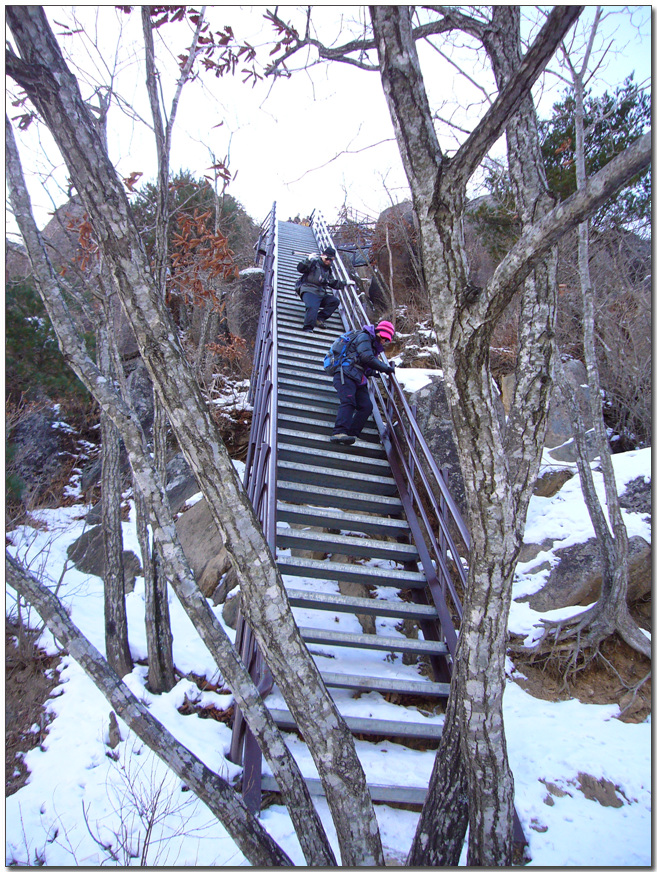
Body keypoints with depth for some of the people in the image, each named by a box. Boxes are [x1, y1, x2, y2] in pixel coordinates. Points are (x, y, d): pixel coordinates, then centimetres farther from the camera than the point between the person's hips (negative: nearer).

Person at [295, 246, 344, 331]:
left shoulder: (328, 269, 23)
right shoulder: (314, 263, 1)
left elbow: (333, 283, 30)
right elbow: (300, 269, -11)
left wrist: (344, 283, 22)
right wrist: (309, 260, -24)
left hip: (321, 294, 8)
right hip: (309, 291, -7)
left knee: (335, 301, -7)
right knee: (313, 307, -32)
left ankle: (319, 318, -13)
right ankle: (308, 328, -38)